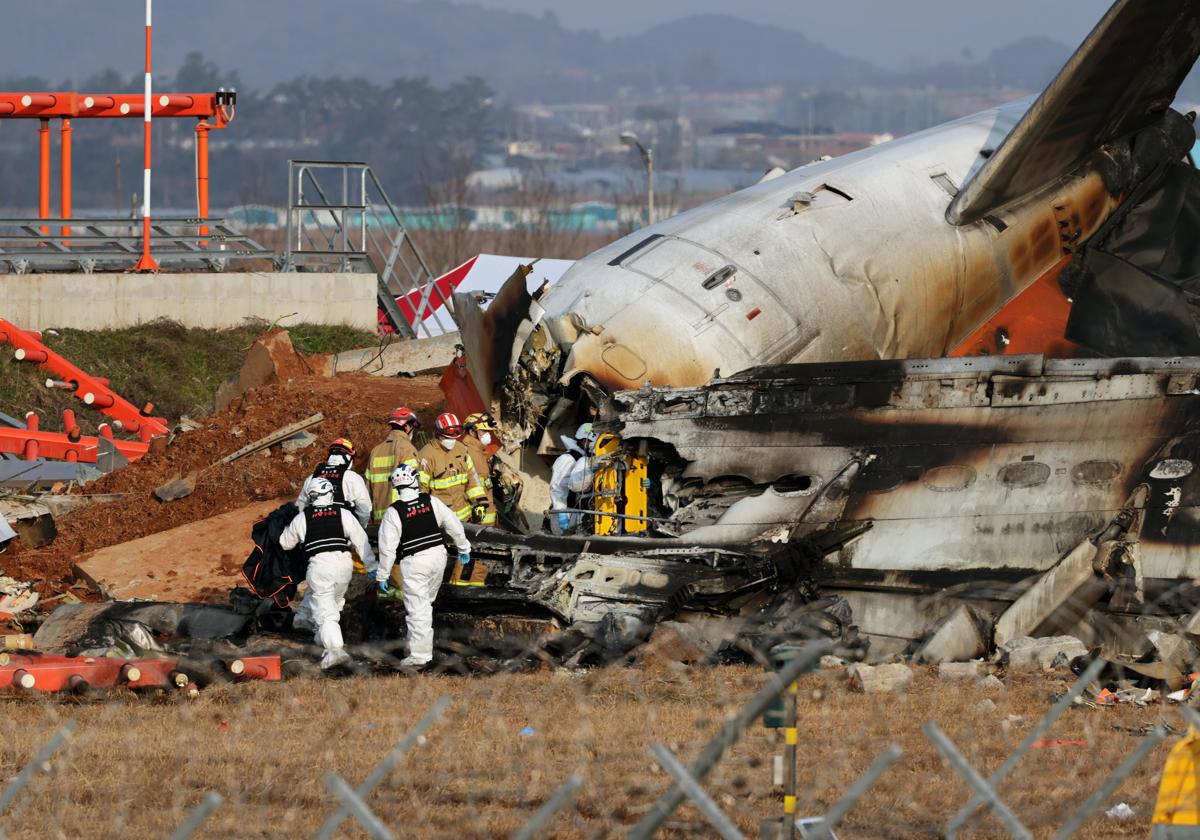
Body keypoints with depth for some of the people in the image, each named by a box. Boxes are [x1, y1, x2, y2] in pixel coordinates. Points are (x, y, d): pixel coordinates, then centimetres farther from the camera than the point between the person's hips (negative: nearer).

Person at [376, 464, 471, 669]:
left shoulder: (394, 512, -11)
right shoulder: (431, 502, -2)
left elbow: (387, 547, -9)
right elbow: (454, 525, 6)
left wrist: (382, 575, 1)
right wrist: (463, 549, 21)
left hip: (414, 562, -4)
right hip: (438, 555, 4)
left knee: (417, 609, -2)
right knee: (426, 603, 20)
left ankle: (419, 654, -6)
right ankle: (422, 646, 25)